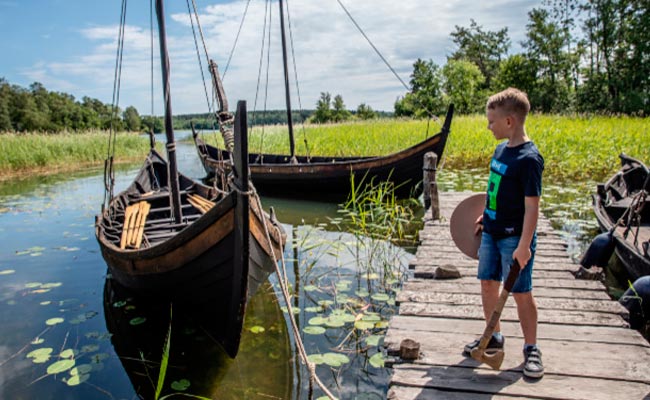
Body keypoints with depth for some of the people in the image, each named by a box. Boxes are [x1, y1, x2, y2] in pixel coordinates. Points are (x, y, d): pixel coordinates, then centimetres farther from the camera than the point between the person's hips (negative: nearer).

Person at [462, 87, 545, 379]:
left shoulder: (528, 159, -19)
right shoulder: (501, 149, 5)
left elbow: (532, 205, -21)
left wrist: (524, 245, -22)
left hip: (515, 238, -8)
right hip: (492, 232, 8)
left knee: (521, 292, 4)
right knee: (488, 283, 14)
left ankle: (531, 349, 22)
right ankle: (494, 336, 32)